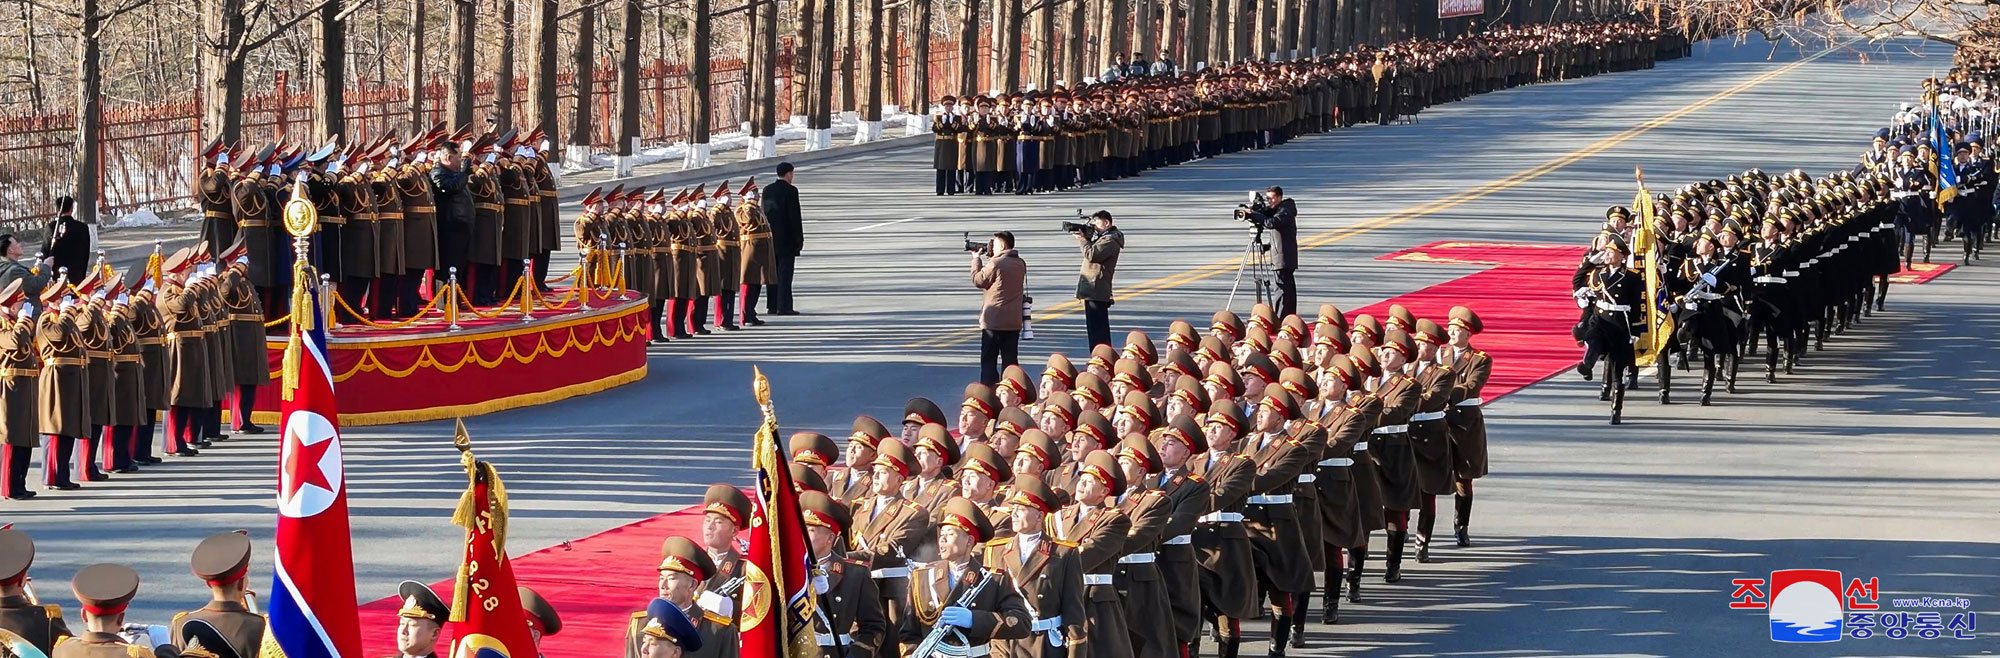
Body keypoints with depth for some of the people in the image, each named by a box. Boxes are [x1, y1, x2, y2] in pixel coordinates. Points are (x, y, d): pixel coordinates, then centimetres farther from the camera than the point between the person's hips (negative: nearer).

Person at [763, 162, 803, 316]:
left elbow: (765, 213, 10)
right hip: (787, 238, -6)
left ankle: (772, 306, 13)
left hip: (771, 238, 6)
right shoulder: (790, 191, -12)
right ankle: (783, 306, -6)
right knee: (785, 273, -5)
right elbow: (795, 216, -13)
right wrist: (799, 238, -7)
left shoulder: (767, 190, 7)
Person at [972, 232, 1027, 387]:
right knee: (1010, 360, 9)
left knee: (988, 361, 1)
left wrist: (976, 259, 9)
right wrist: (990, 256, 14)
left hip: (993, 321, -6)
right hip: (1014, 321, 6)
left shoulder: (995, 263, -15)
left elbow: (978, 280, -4)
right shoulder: (1020, 264, 6)